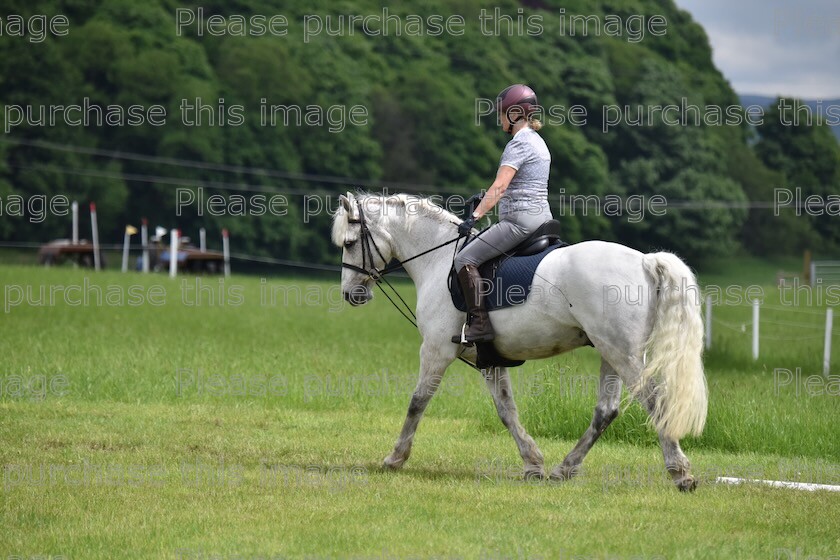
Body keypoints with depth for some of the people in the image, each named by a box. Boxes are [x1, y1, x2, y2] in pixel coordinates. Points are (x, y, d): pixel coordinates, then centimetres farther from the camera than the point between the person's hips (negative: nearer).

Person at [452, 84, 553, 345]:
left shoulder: (519, 144, -12)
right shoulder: (538, 142, 18)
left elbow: (500, 186, -24)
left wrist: (475, 217, -29)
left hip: (521, 220, -10)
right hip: (542, 217, 10)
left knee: (465, 259, -13)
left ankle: (479, 323, -23)